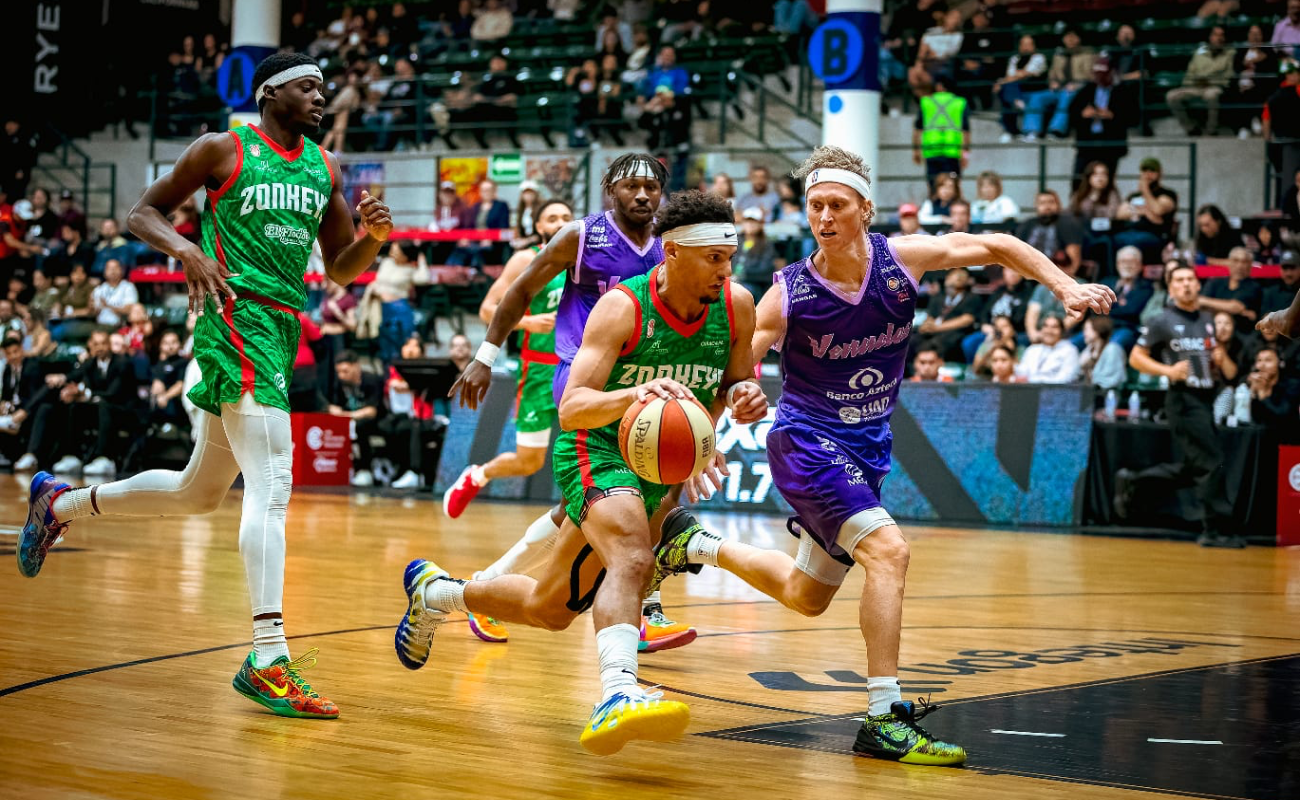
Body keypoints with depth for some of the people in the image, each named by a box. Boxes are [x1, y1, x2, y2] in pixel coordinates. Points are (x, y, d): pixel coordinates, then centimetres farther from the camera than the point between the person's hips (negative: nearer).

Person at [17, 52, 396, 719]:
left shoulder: (324, 168, 15)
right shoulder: (223, 151, -1)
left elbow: (341, 270, 17)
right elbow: (144, 212, 5)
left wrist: (372, 235, -4)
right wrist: (186, 250, -15)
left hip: (281, 331, 8)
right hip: (237, 319, -8)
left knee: (199, 493, 19)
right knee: (272, 484, -21)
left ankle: (62, 501, 40)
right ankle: (268, 659, -26)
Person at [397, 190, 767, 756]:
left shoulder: (736, 305, -7)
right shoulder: (621, 308, -21)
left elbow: (735, 385, 10)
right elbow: (571, 408, -27)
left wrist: (742, 398, -15)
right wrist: (631, 394, -47)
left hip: (662, 467, 6)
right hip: (596, 452, -6)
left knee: (549, 609, 16)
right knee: (632, 559, -38)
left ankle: (434, 592, 41)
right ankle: (617, 698, -51)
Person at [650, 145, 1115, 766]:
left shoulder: (902, 259, -8)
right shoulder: (789, 293, -17)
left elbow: (996, 247, 2)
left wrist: (1065, 286, -9)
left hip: (865, 448, 6)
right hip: (806, 441, -6)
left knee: (806, 597, 18)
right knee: (887, 550, -26)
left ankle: (697, 548, 40)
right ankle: (883, 720, -21)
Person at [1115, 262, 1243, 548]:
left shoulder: (1208, 320, 13)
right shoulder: (1163, 321, -5)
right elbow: (1135, 357, -3)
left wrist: (1219, 359, 2)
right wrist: (1168, 370, -17)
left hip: (1206, 398, 7)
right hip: (1183, 398, -7)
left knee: (1193, 468, 12)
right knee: (1211, 462, -10)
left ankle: (1132, 484, 27)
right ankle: (1217, 529, -4)